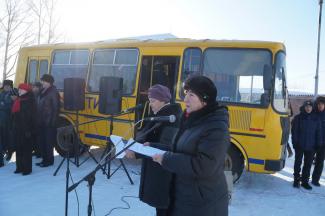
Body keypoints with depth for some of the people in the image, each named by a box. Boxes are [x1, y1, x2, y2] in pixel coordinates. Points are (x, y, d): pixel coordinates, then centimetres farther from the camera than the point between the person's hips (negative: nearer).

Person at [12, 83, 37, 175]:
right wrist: (14, 126, 14)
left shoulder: (30, 101, -11)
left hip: (26, 129, -8)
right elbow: (14, 113, 21)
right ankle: (20, 167, 22)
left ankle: (27, 168, 2)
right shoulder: (18, 100, 14)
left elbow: (31, 116, -16)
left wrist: (29, 129, -20)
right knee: (19, 148, 12)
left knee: (26, 149, -4)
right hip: (18, 128, 8)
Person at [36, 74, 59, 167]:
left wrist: (52, 121, -19)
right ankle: (44, 159, 23)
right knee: (42, 141, 12)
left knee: (49, 141, 0)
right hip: (42, 121, 8)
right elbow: (40, 106, 14)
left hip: (49, 122, -8)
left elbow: (56, 108, -16)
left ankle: (49, 160, 11)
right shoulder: (43, 91, 13)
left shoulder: (53, 92, -12)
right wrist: (39, 119, 8)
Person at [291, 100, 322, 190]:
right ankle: (296, 180, 20)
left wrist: (318, 144, 0)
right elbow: (294, 131, -4)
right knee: (298, 163, 9)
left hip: (311, 146, 2)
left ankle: (305, 181, 19)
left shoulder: (316, 119, 5)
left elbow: (318, 133, 6)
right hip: (299, 146, -2)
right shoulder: (298, 118, -3)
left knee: (308, 164, 8)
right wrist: (295, 143, -10)